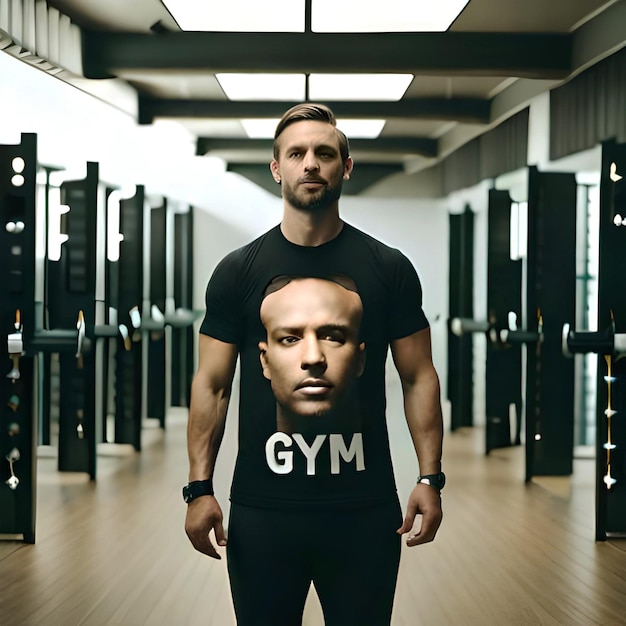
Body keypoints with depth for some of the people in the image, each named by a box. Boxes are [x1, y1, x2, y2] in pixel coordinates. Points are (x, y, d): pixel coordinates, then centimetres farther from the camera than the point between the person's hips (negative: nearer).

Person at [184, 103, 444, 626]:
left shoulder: (389, 269, 3)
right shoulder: (239, 271, 2)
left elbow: (418, 376, 5)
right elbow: (212, 384, 3)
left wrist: (430, 477, -4)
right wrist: (200, 487, -4)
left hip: (365, 509, 0)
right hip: (262, 508, 0)